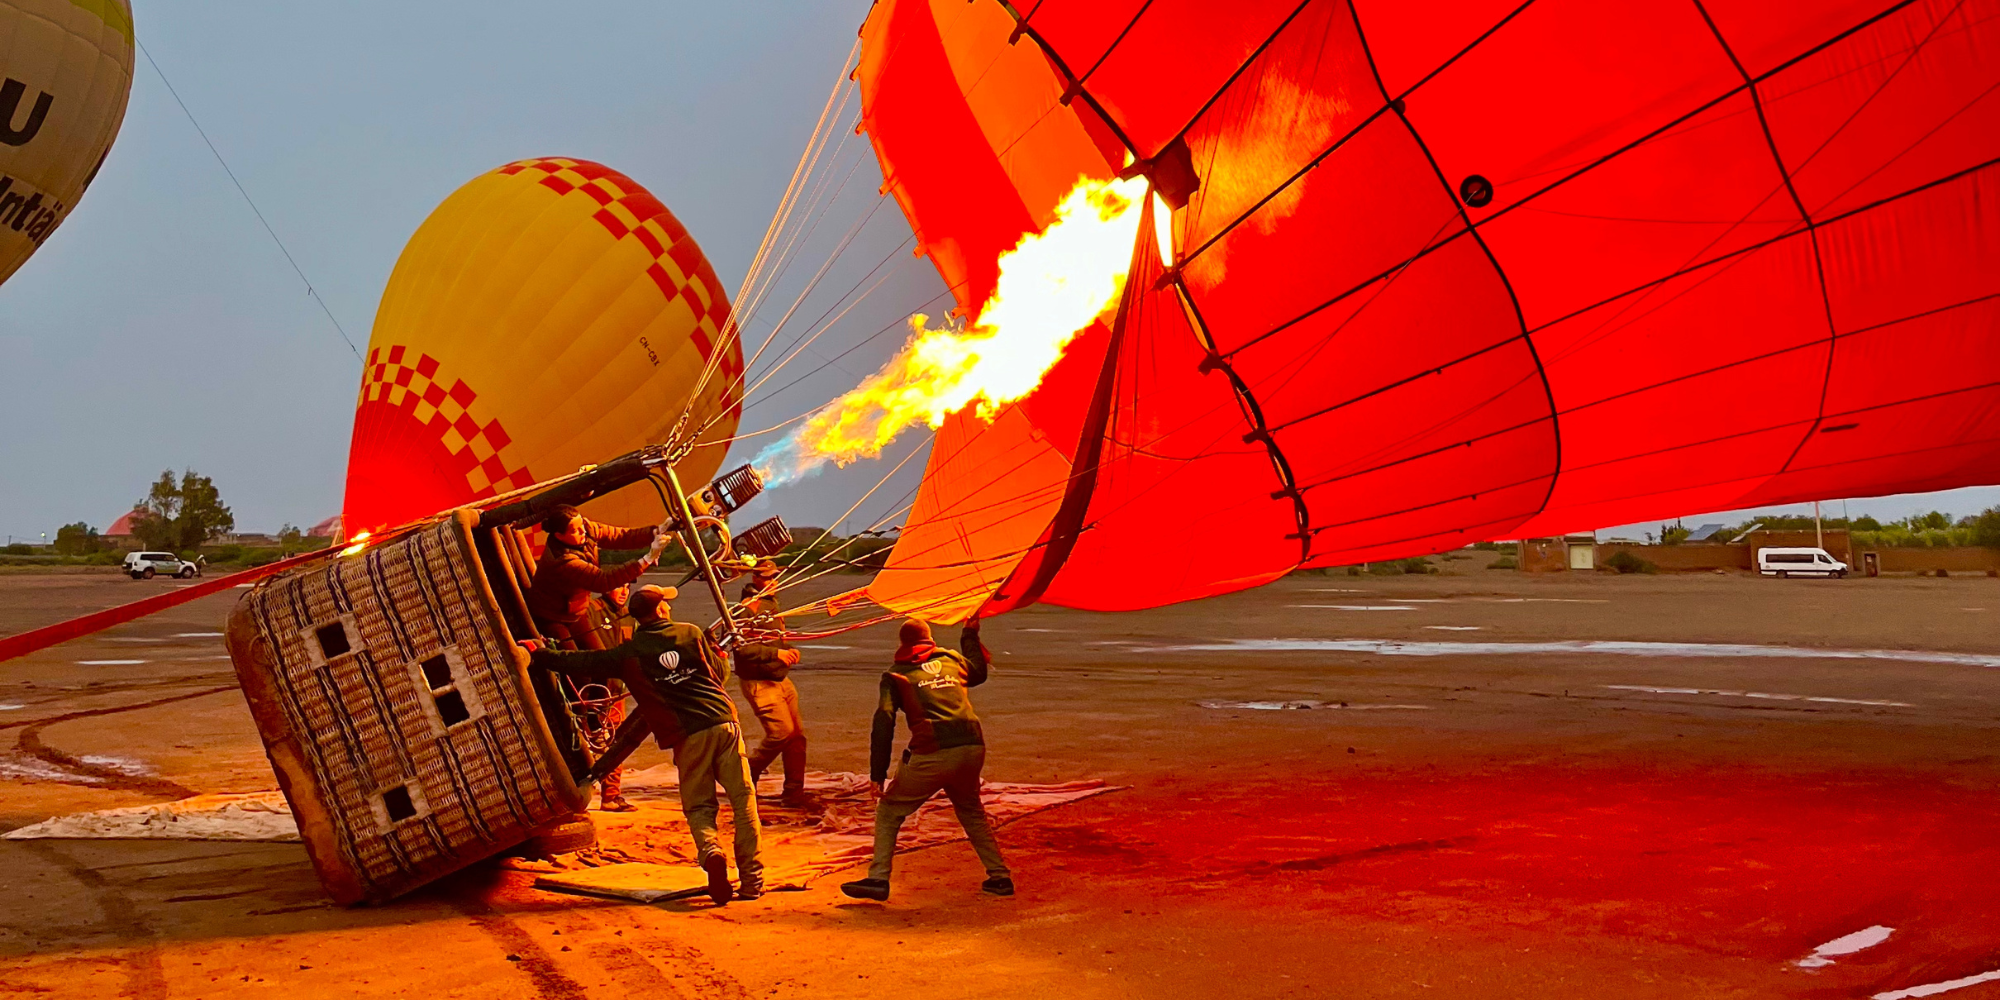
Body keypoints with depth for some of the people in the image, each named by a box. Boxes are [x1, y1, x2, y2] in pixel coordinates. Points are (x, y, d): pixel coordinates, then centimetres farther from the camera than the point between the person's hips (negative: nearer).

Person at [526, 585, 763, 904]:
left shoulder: (629, 653, 5)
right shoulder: (691, 634, 9)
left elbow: (580, 663, 9)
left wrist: (538, 652, 22)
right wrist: (718, 652, 38)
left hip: (687, 736, -1)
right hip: (723, 722, 1)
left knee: (698, 806, 10)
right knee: (743, 800, 5)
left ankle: (710, 852, -21)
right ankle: (751, 881, 2)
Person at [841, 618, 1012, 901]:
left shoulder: (895, 674, 13)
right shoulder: (953, 659, 22)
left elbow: (883, 721, 1)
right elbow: (979, 672, 45)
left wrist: (877, 773, 0)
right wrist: (971, 635, 59)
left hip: (932, 754, -4)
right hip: (973, 746, 4)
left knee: (890, 811, 13)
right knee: (971, 811, 29)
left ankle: (878, 879, 3)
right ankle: (999, 876, 24)